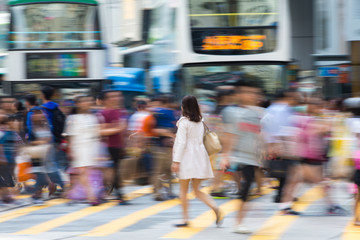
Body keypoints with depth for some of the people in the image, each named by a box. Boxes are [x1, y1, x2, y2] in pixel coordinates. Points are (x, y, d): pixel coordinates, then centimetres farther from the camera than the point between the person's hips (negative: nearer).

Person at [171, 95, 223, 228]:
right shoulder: (200, 122, 10)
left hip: (187, 157, -6)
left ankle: (185, 218, 5)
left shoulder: (184, 122, -10)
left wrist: (176, 161, -12)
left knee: (183, 190, 4)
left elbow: (181, 143, -14)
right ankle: (216, 209, -11)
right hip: (200, 156, 6)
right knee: (197, 190, 9)